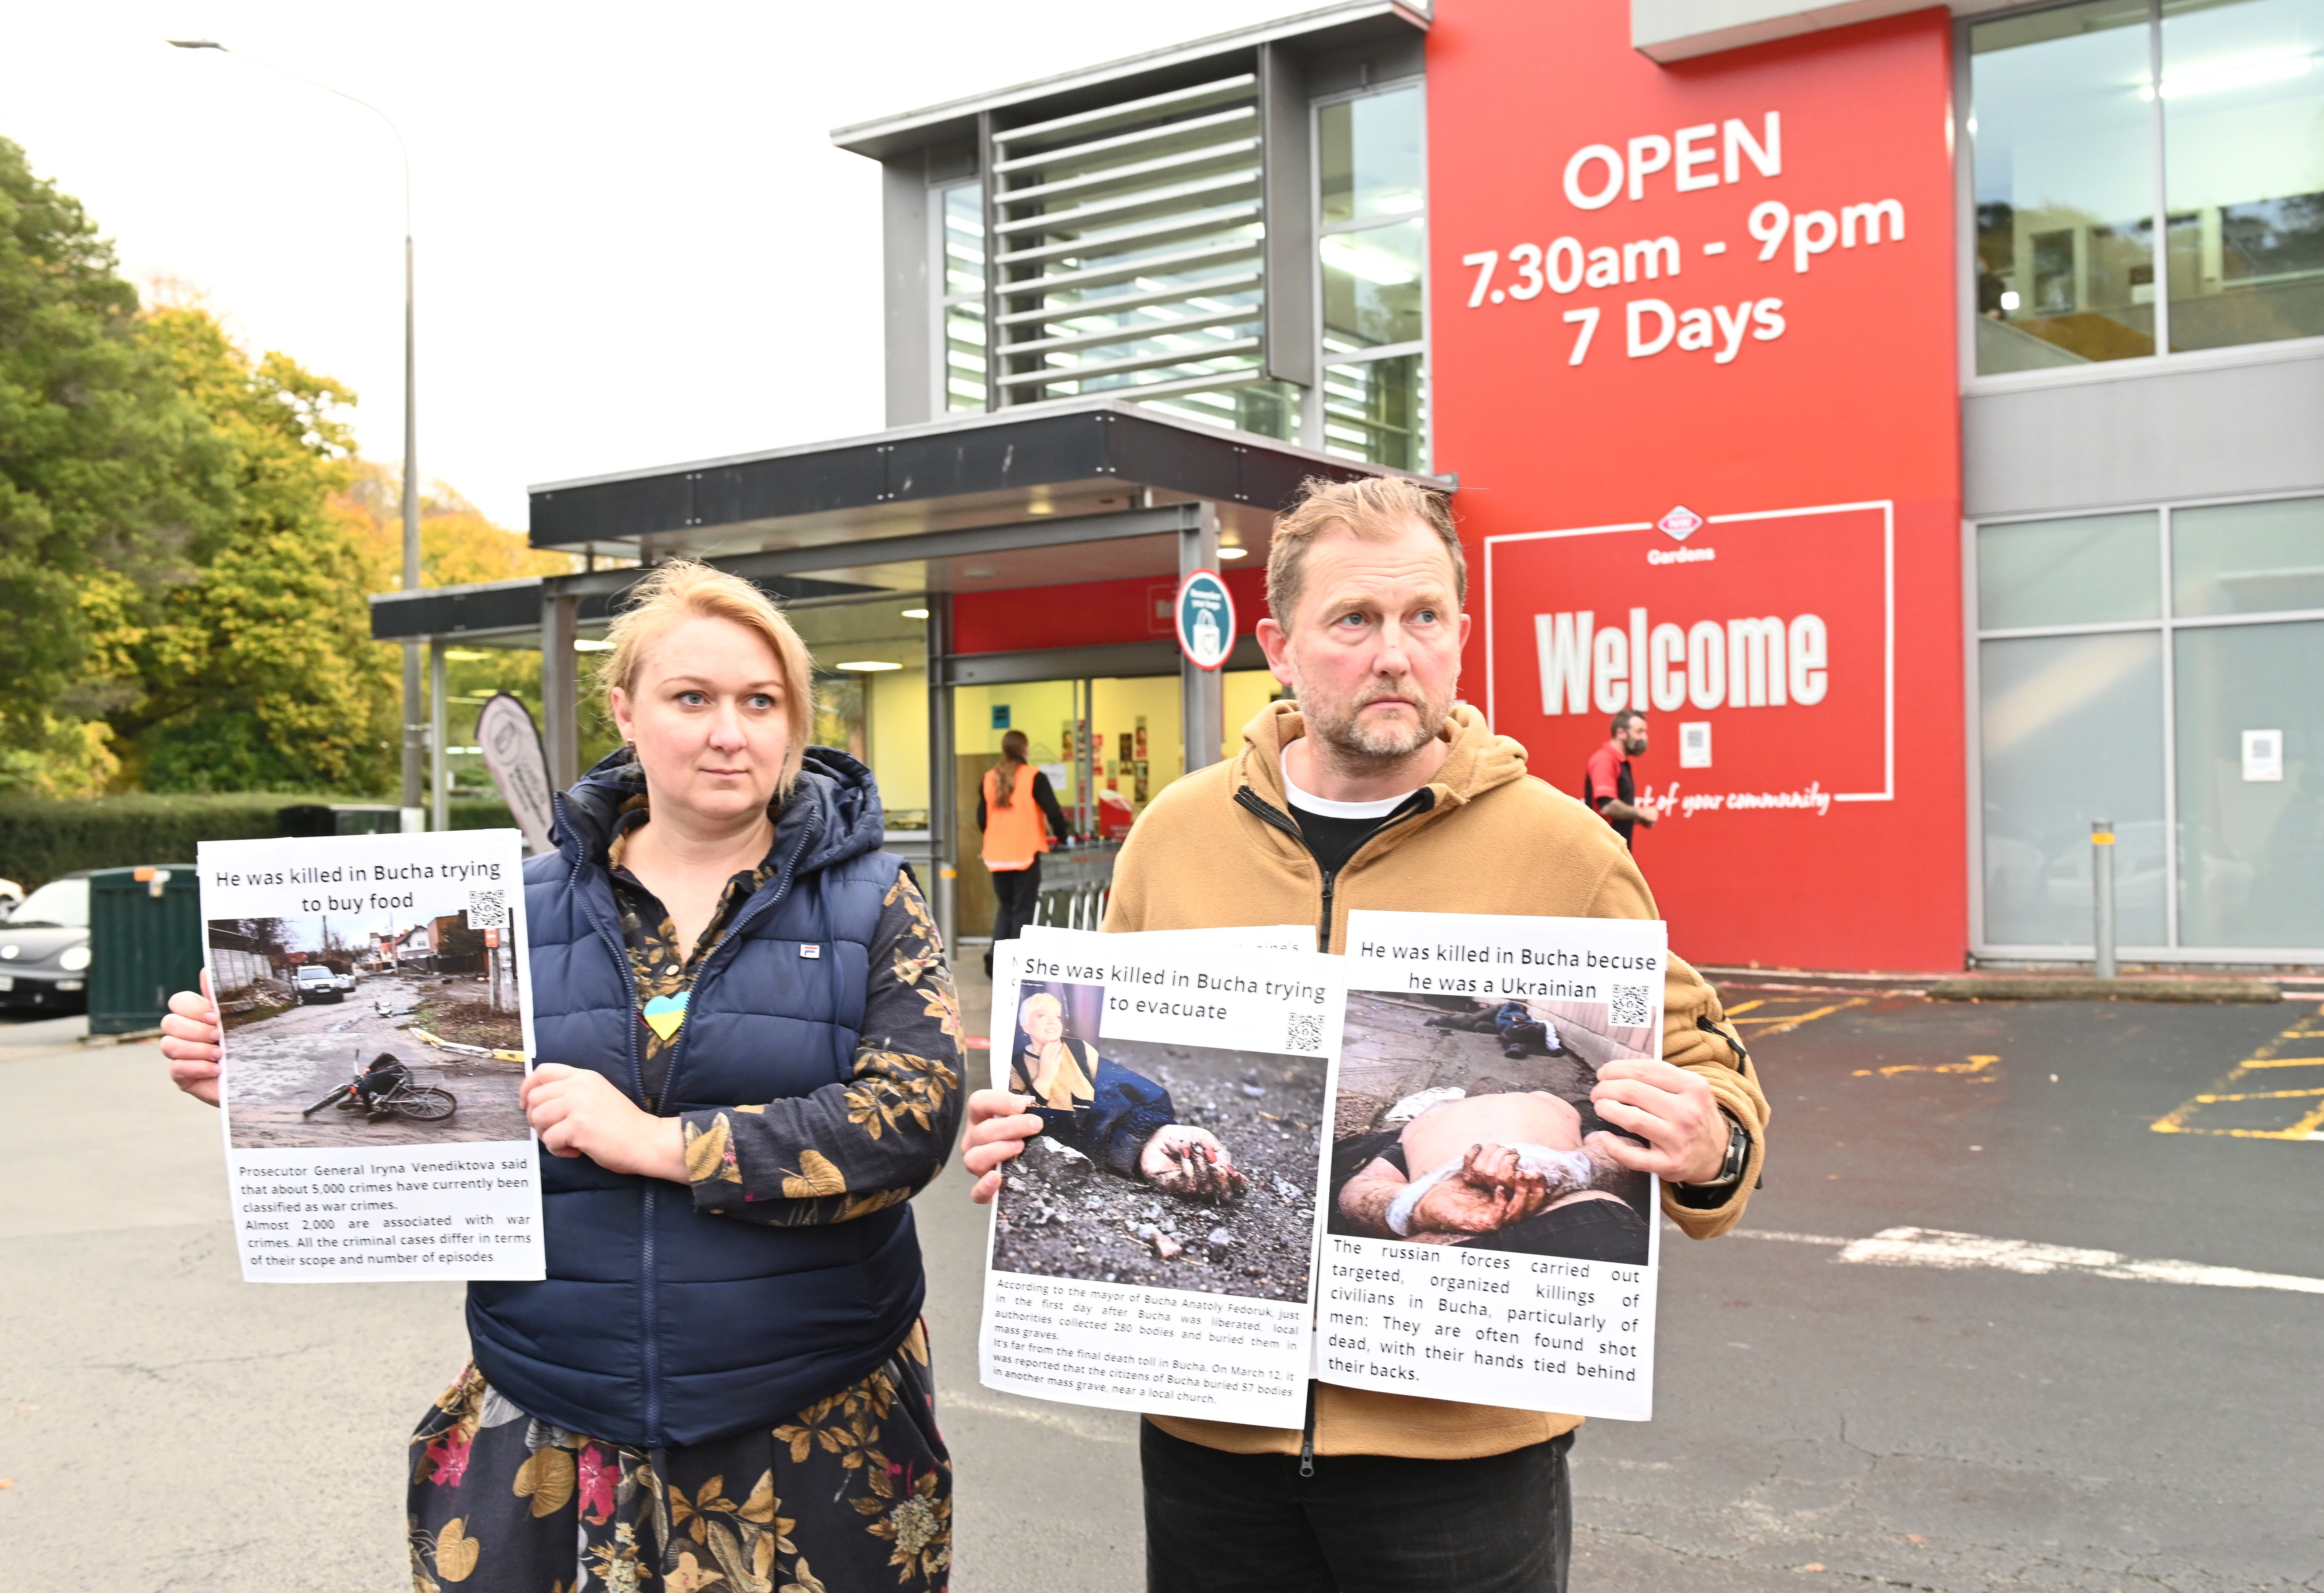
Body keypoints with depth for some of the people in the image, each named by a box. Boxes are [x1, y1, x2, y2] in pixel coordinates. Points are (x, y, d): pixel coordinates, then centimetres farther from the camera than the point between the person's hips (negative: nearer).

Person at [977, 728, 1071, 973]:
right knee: (1023, 909, 4)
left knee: (1005, 906, 18)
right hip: (1027, 852, -4)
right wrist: (1062, 836, 7)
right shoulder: (1035, 778, -7)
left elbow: (982, 820, 10)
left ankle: (995, 951, -1)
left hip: (997, 854, 4)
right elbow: (1054, 814, -11)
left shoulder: (989, 779, 6)